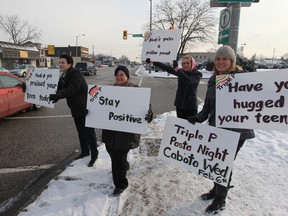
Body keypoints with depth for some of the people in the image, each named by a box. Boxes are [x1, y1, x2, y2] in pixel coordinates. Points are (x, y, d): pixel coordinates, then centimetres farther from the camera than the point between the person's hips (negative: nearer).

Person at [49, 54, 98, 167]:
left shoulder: (76, 74, -19)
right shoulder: (63, 76, 12)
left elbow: (71, 89, -34)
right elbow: (60, 89, 6)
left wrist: (58, 95, -48)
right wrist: (53, 95, -14)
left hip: (85, 108, -9)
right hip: (76, 109, 9)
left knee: (89, 132, -3)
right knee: (81, 132, 18)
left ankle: (94, 155, 10)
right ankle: (84, 151, 34)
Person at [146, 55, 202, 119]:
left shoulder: (197, 74, -6)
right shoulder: (181, 71, 5)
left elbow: (188, 80, -25)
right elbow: (167, 68, 2)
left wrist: (177, 69, -29)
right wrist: (152, 62, -1)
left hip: (191, 107, -4)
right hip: (180, 105, 4)